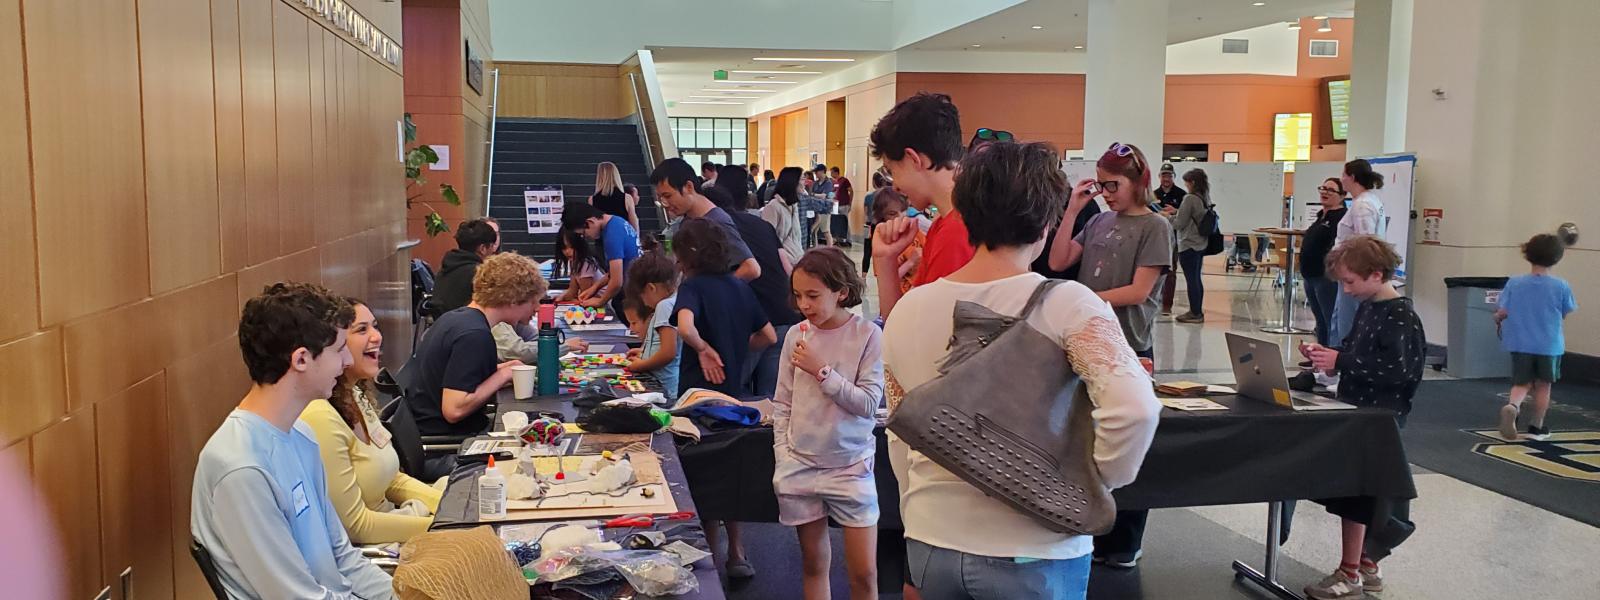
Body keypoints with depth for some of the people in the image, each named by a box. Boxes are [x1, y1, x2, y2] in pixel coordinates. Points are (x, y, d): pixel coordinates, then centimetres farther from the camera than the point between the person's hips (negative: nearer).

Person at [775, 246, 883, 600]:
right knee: (814, 564, 14)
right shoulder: (797, 336, 1)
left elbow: (868, 403, -14)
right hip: (801, 466, 3)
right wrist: (782, 459, 1)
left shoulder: (868, 335, -9)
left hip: (851, 466, -3)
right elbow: (782, 404, 7)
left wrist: (822, 371, -16)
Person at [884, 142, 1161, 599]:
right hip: (1031, 556, -4)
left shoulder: (907, 308, -1)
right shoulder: (1066, 305, -15)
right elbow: (1134, 407, -28)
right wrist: (1097, 478, -11)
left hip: (929, 544, 4)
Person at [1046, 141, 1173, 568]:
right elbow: (1058, 262, 4)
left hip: (1129, 349, -5)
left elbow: (1138, 291, -12)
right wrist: (1072, 210, 0)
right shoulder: (1099, 222, 10)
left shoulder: (1154, 227, -6)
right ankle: (1095, 534, 22)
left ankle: (1125, 544, 15)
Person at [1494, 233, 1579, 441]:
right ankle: (1536, 427, 24)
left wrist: (1497, 318, 17)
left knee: (1522, 383, 11)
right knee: (1543, 385, 15)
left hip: (1520, 343, 1)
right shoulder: (1561, 286, -10)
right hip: (1549, 345, -1)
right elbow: (1565, 314, 1)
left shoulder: (1514, 283, -8)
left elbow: (1503, 312, -6)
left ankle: (1512, 406, -20)